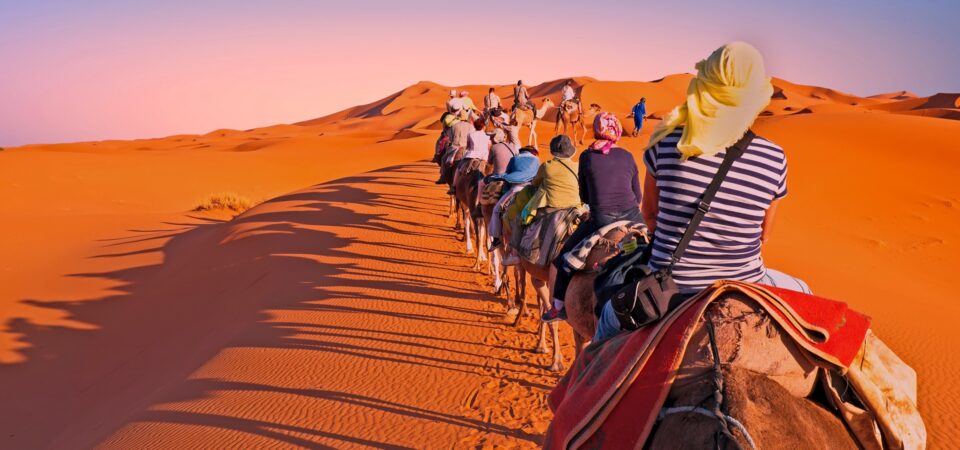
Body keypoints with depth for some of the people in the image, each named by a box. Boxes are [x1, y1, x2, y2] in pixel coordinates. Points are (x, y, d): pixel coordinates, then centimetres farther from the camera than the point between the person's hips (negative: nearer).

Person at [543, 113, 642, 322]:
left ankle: (559, 306, 22)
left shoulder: (587, 157, 3)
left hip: (601, 221, -2)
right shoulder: (627, 156, 8)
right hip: (632, 218, 2)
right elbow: (638, 196, 11)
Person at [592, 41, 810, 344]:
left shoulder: (666, 142, -10)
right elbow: (762, 235, 6)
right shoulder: (774, 158, -8)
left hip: (667, 291, 0)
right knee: (801, 292, 34)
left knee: (610, 311, 30)